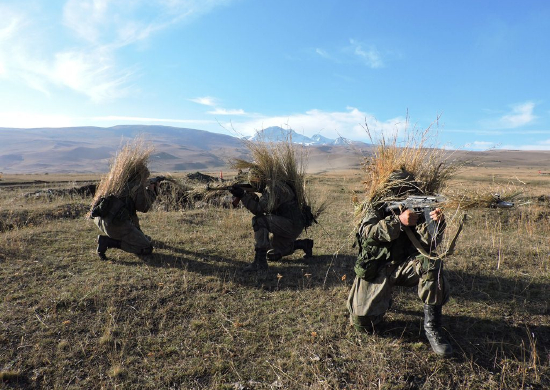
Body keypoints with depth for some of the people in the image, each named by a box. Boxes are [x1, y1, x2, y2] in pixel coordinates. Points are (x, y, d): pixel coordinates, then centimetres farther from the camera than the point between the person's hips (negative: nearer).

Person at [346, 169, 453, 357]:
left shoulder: (417, 211, 1)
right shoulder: (378, 209, -4)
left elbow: (428, 245, -11)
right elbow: (367, 232, -23)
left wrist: (437, 223, -31)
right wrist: (399, 221, -33)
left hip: (403, 267, 2)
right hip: (374, 272, -1)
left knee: (431, 263, -30)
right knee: (363, 324, -9)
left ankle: (432, 326, -18)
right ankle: (384, 299, 25)